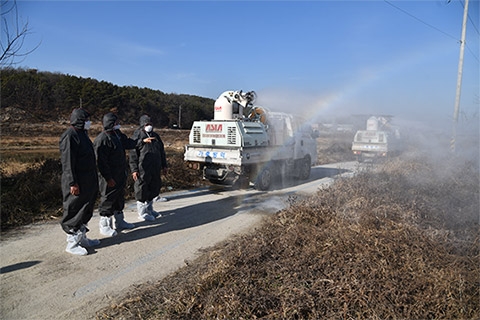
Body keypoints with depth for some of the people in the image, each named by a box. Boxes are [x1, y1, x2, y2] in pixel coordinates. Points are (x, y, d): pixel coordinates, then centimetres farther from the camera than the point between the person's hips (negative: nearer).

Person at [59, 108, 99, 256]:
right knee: (74, 212, 0)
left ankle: (81, 238, 30)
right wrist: (72, 183, -23)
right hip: (77, 183, -10)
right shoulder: (69, 136, -16)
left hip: (88, 181, 10)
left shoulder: (82, 134, 14)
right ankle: (72, 243, 11)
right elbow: (67, 162, -20)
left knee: (86, 211, 17)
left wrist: (94, 180, 20)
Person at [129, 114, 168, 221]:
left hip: (155, 169, 7)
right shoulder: (137, 136, -5)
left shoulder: (155, 136, 15)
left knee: (154, 188, 14)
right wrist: (134, 170, -14)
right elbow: (133, 154, -9)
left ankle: (149, 209, 31)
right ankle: (142, 213, 14)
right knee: (142, 189, 1)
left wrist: (164, 165, 17)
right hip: (143, 170, -7)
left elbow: (162, 151, 20)